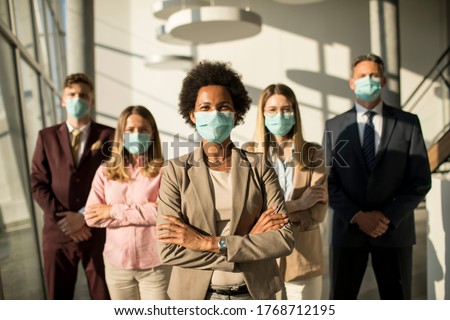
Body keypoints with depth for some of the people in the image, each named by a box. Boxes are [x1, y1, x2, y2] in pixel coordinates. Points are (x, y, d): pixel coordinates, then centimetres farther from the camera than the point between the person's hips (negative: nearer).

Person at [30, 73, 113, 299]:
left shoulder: (108, 136, 0)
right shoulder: (47, 136, 6)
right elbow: (38, 184, 0)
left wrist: (86, 216, -13)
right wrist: (63, 217, -11)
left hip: (98, 232, -1)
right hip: (58, 232, 2)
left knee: (104, 298, 8)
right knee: (58, 298, 14)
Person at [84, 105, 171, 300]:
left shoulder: (163, 171, -8)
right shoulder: (105, 172, 2)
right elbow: (91, 216, -6)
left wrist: (114, 211, -13)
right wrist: (144, 214, -15)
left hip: (156, 264, -3)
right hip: (117, 264, 3)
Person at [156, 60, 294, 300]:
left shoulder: (259, 168, -5)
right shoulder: (176, 171, -7)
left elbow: (285, 238, -13)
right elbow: (169, 250, -15)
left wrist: (210, 242, -19)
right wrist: (249, 242, -17)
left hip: (254, 292, 1)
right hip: (196, 294, -1)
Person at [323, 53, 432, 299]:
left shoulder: (408, 123, 2)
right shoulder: (334, 126, 4)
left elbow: (420, 180, -1)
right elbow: (328, 182, 1)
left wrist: (388, 217, -11)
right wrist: (357, 216, -11)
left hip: (395, 230, 0)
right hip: (348, 229, 1)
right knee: (341, 302, 9)